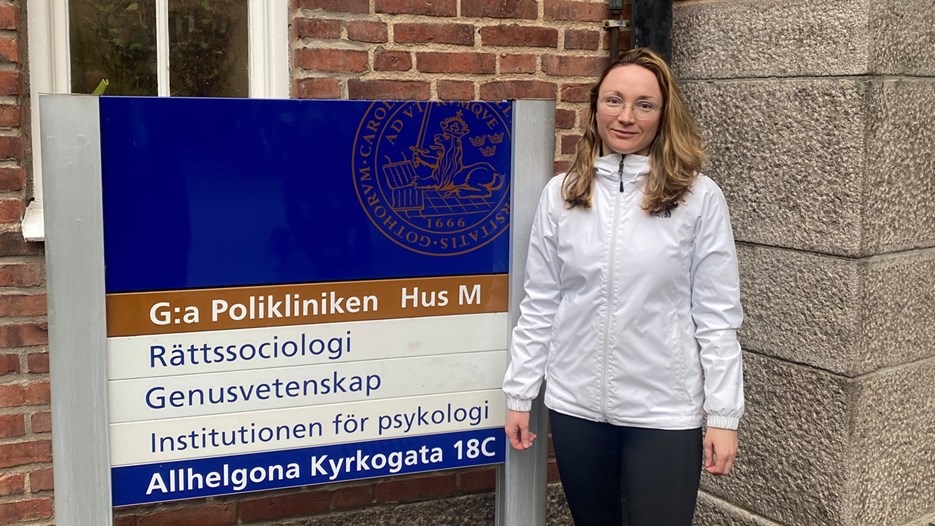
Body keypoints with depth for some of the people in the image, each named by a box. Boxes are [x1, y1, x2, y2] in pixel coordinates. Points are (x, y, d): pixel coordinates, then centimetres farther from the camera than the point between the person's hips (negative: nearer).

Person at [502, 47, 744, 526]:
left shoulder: (699, 198, -8)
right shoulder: (560, 195, 0)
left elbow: (718, 317, -6)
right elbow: (538, 306, 4)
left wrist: (723, 415, -7)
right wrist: (519, 394, 4)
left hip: (664, 411, -3)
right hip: (576, 405, 3)